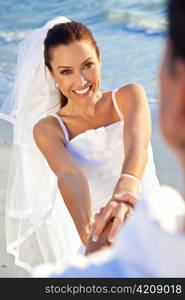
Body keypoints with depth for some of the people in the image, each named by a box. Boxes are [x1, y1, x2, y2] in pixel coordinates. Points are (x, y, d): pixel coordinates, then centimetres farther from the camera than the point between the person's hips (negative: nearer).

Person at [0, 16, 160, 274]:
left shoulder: (130, 96, 1)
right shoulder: (48, 129, -1)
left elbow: (137, 144, -19)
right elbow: (70, 177, -20)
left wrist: (125, 193, -41)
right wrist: (87, 231, -40)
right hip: (103, 240, -1)